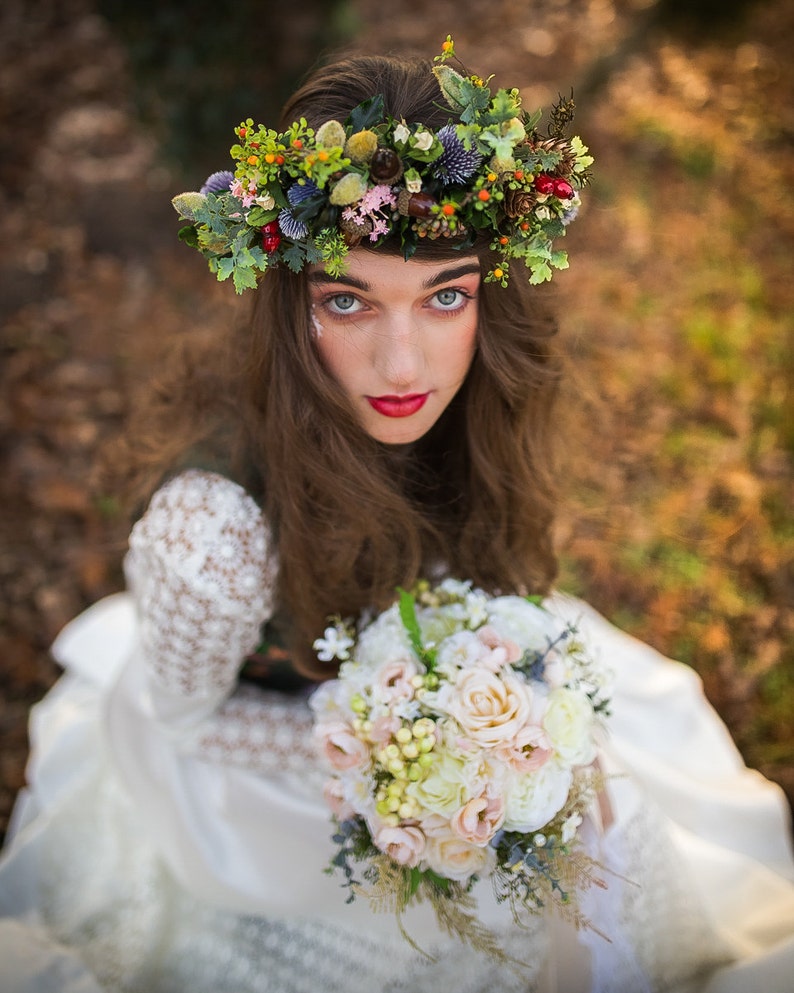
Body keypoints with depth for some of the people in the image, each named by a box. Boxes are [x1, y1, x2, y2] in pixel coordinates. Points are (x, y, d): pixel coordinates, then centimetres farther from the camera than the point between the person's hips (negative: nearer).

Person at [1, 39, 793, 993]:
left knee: (611, 810, 14)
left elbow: (483, 554, -3)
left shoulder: (473, 399, -25)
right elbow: (181, 714, -21)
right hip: (249, 748, -4)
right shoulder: (215, 523, -42)